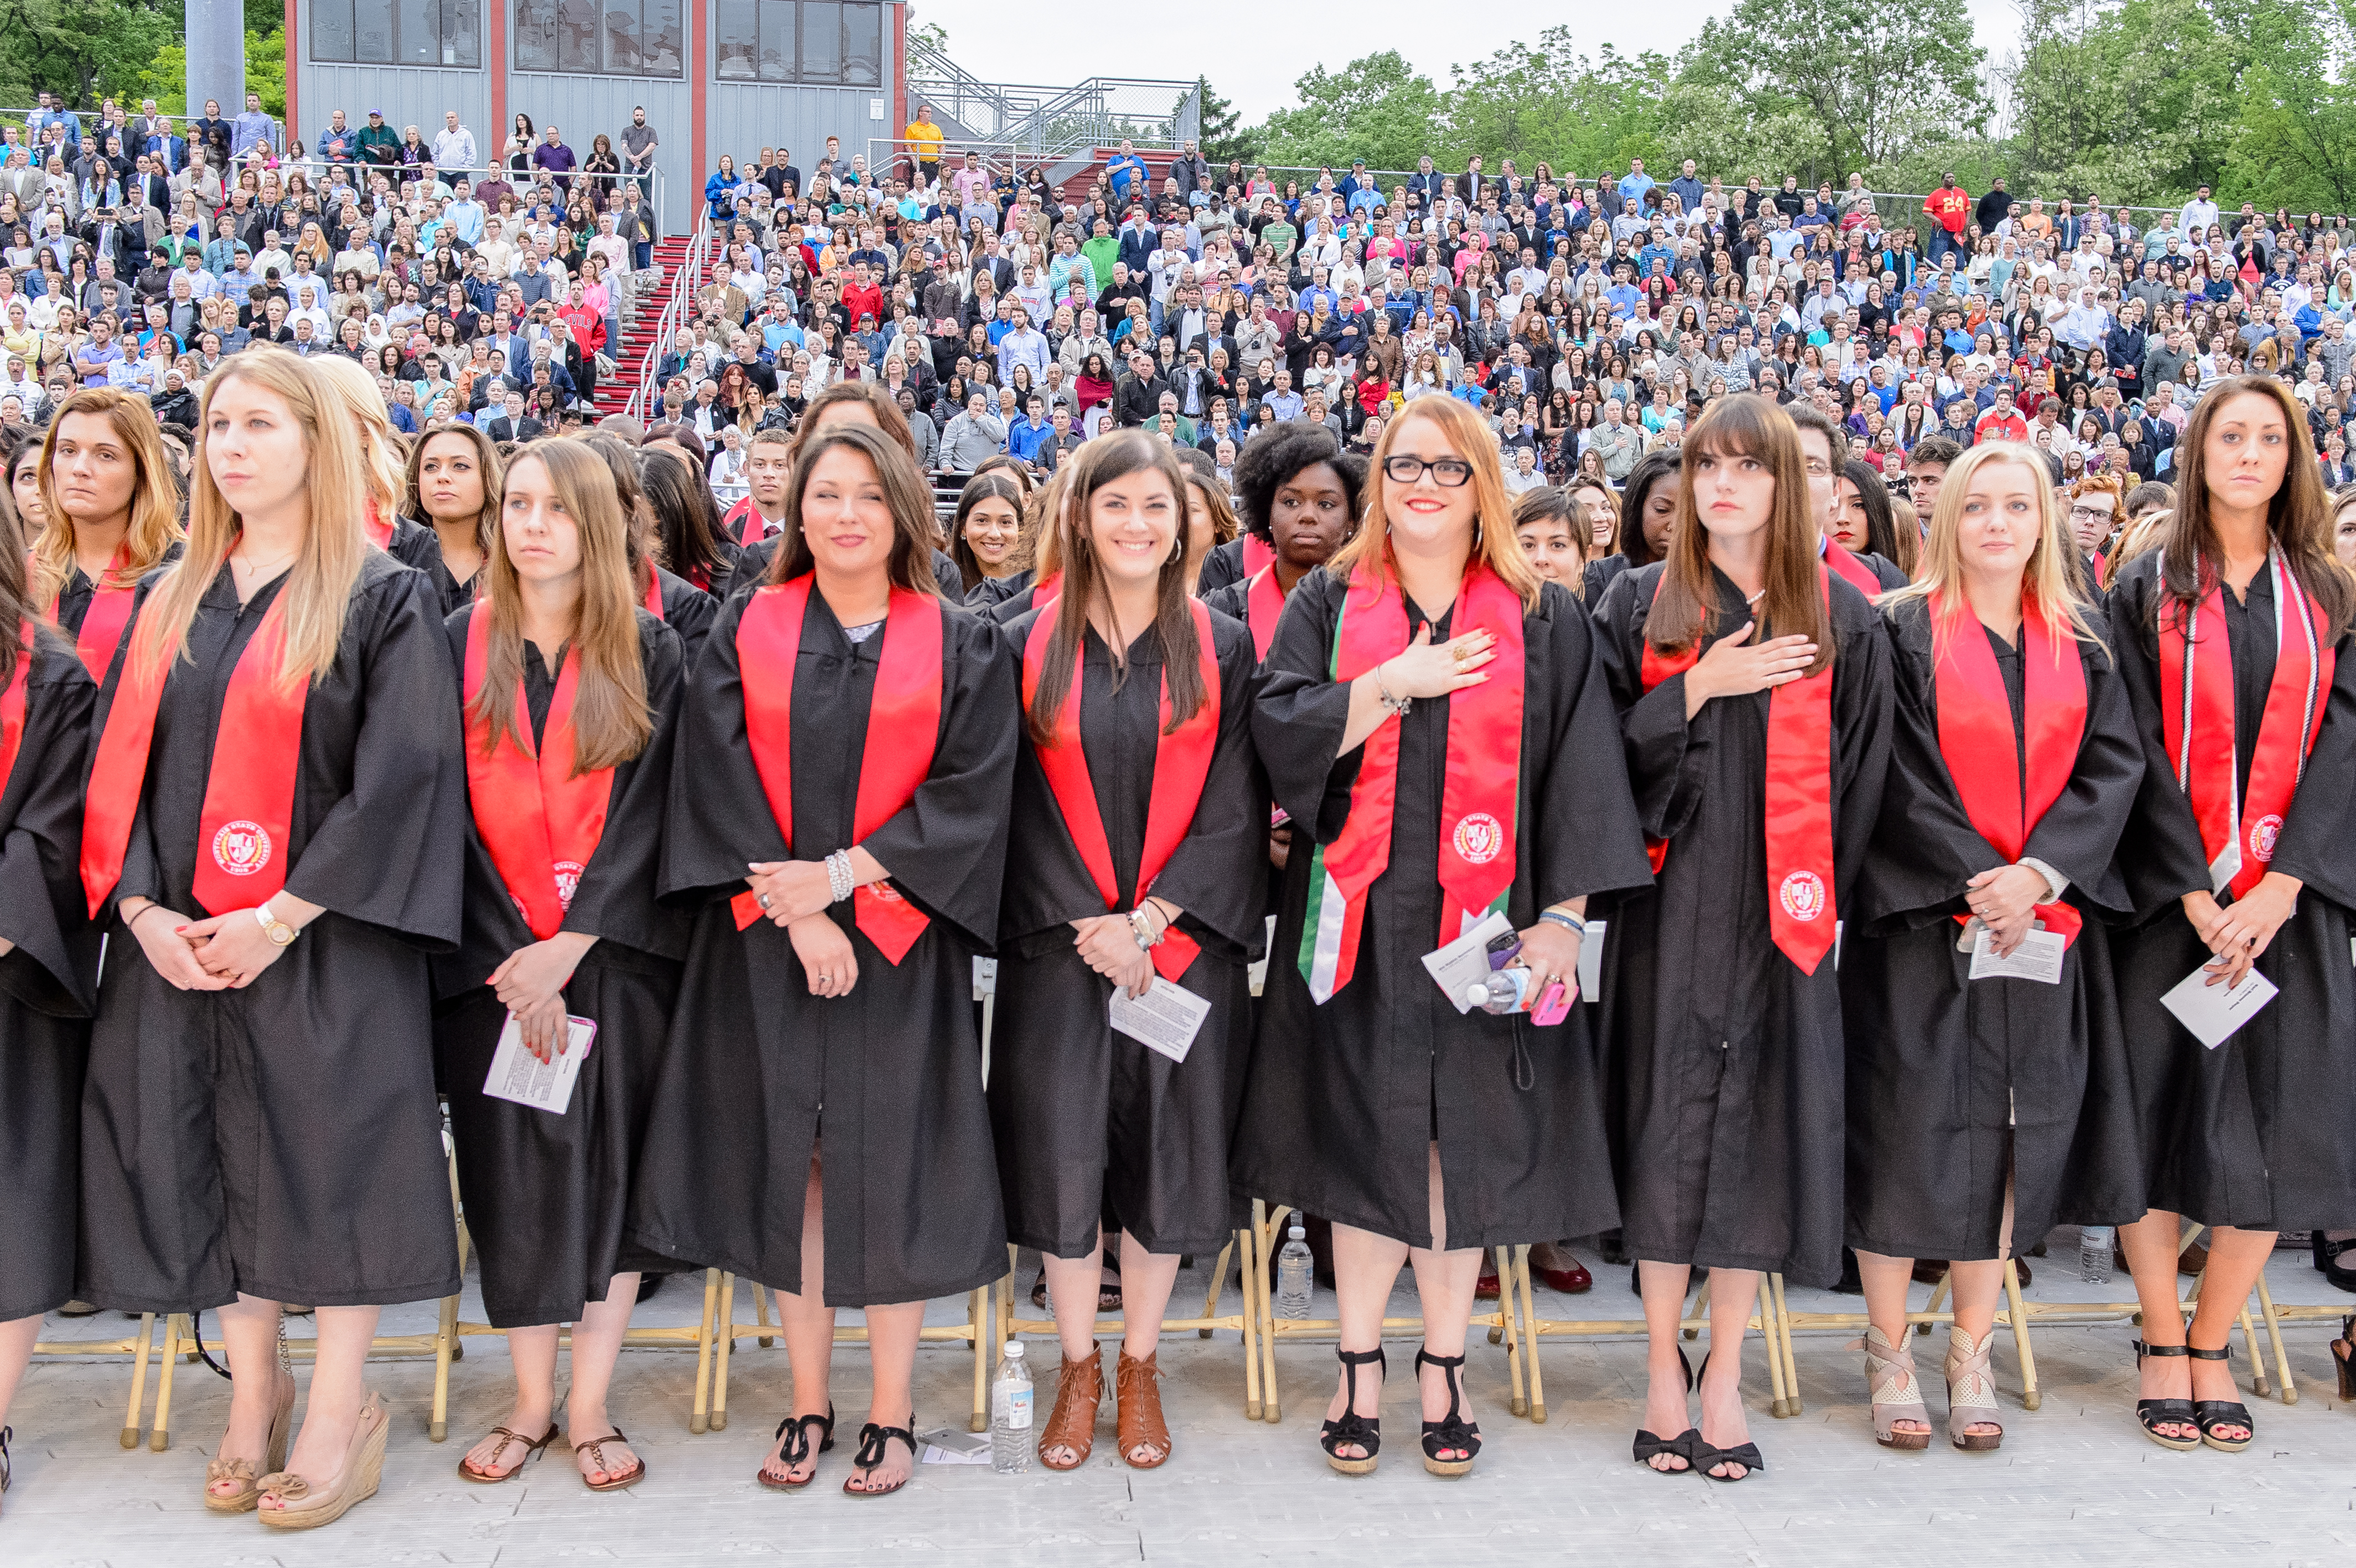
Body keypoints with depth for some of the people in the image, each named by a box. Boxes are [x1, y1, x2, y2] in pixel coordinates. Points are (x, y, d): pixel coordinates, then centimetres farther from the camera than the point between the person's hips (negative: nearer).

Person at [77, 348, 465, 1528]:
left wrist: (284, 914, -17)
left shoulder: (383, 600, -3)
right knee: (208, 1160, 7)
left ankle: (337, 1417, 10)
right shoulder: (168, 603, 13)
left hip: (323, 945, -5)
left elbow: (402, 775, -12)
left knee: (327, 1155, -2)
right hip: (177, 944, 5)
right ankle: (254, 1395, 22)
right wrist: (142, 909, -6)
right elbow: (119, 766, 9)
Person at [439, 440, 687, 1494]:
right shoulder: (460, 646, 4)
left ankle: (589, 1409, 11)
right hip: (490, 958, 1)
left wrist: (569, 945, -13)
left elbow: (647, 810, -4)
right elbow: (449, 809, -1)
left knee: (607, 1167, 0)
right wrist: (511, 953, -10)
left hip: (616, 953, -1)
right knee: (510, 1174, 4)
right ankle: (529, 1405, 17)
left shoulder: (650, 653, 2)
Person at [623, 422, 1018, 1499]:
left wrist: (838, 875, -14)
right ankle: (807, 1406, 19)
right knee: (791, 1163, 6)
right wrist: (797, 914, -13)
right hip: (771, 942, 1)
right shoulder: (745, 633, 6)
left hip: (898, 944, -1)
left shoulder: (961, 647, 4)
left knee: (889, 1166, 2)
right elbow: (722, 781, -3)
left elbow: (970, 793, -5)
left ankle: (893, 1412, 14)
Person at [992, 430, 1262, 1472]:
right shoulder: (1027, 647, 3)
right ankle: (1078, 1368, 21)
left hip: (1186, 945, 0)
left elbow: (1233, 808, -1)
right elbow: (1019, 808, 0)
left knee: (1165, 1152, 5)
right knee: (1063, 1153, 2)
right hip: (1057, 946, 0)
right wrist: (1089, 928, -10)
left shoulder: (1222, 650, 4)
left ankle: (1139, 1367, 23)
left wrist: (1149, 920, -11)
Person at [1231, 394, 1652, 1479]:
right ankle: (1360, 1369, 18)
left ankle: (1443, 1368, 19)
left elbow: (1580, 777, 1)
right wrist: (1393, 684, -15)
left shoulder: (1542, 620, 6)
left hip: (1485, 923, 0)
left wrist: (1562, 914, -8)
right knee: (1365, 1136, 5)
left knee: (1467, 1144, 4)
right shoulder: (1328, 605, 8)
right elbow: (1280, 736, -5)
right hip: (1360, 920, 0)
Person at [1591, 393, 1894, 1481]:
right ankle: (1663, 1366, 14)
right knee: (1668, 1116, 0)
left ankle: (1725, 1370, 14)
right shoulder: (1641, 604, 6)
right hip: (1669, 902, -1)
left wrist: (1820, 890, -1)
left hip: (1780, 904, 1)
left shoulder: (1839, 616, 8)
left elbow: (1858, 772, 7)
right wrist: (1699, 688, -13)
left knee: (1758, 1120, 1)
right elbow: (1602, 750, -1)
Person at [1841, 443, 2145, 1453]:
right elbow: (1898, 774, -7)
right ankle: (1889, 1355, 11)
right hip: (1920, 920, -3)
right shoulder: (1902, 631, 0)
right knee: (1908, 1132, -2)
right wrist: (1975, 880, -16)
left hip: (2043, 926, 4)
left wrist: (2038, 872, -12)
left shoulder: (2081, 642, 11)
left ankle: (1971, 1354, 17)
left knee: (2010, 1135, 6)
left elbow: (2116, 764, 3)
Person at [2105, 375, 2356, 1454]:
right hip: (2169, 896, -2)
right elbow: (2137, 750, -4)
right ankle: (2163, 1347, 13)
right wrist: (2196, 892, -14)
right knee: (2161, 1111, -1)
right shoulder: (2147, 592, 4)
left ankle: (2210, 1345, 15)